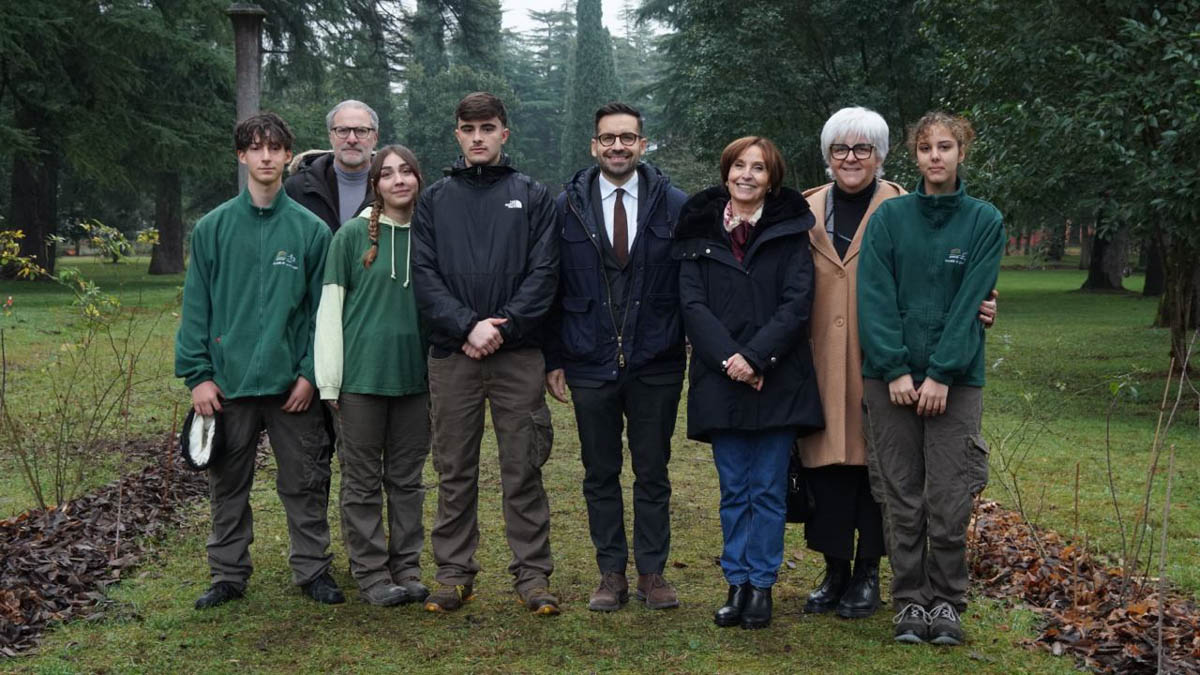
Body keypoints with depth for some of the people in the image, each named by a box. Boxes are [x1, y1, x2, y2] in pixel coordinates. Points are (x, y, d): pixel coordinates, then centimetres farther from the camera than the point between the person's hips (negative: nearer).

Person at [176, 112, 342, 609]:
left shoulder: (311, 229, 2)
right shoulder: (213, 228, 3)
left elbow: (322, 308, 1)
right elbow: (196, 307, 2)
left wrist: (311, 372, -7)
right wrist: (197, 374, -5)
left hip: (292, 384, -1)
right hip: (228, 382, 1)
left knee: (305, 484, 7)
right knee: (228, 484, 10)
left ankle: (312, 570, 20)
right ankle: (228, 574, 23)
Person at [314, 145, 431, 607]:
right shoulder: (352, 235, -2)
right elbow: (330, 308, -2)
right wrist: (329, 380, -6)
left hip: (415, 374, 3)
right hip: (362, 374, -3)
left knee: (407, 479, 10)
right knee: (363, 481, 4)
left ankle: (406, 569, 20)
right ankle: (371, 573, 13)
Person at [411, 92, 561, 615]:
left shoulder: (533, 197, 8)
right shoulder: (435, 200, 11)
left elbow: (544, 273, -1)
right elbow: (424, 276, 2)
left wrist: (503, 326, -13)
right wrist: (467, 325, -12)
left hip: (519, 355, -1)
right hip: (451, 355, 1)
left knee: (523, 470, 3)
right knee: (454, 472, 7)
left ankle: (532, 573, 11)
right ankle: (454, 573, 17)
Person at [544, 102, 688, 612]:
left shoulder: (675, 205, 2)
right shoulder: (567, 207, 3)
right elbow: (553, 288, 4)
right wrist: (553, 359, 0)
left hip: (656, 364, 0)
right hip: (590, 364, 1)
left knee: (653, 474, 8)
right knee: (600, 475, 8)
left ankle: (652, 573, 19)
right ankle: (611, 574, 20)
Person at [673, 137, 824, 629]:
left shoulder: (791, 230, 4)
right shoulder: (699, 231, 8)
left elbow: (797, 302, -5)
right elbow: (692, 303, 0)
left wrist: (755, 357, -15)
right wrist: (728, 358, -13)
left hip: (776, 380, -1)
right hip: (720, 380, 1)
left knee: (768, 489, 3)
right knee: (733, 491, 8)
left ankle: (761, 585, 14)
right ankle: (737, 584, 17)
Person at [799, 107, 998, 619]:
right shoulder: (808, 211, 11)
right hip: (822, 361, 3)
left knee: (874, 462, 4)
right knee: (826, 462, 4)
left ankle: (868, 574, 18)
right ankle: (835, 572, 18)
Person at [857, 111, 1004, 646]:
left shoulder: (985, 221, 2)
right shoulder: (889, 217, 3)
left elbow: (970, 304, -5)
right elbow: (874, 298, -3)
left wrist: (940, 373, -12)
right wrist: (895, 370, -11)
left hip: (955, 379, -1)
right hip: (890, 377, 1)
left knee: (950, 501, 1)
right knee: (902, 499, 6)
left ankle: (946, 603, 16)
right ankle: (909, 602, 17)